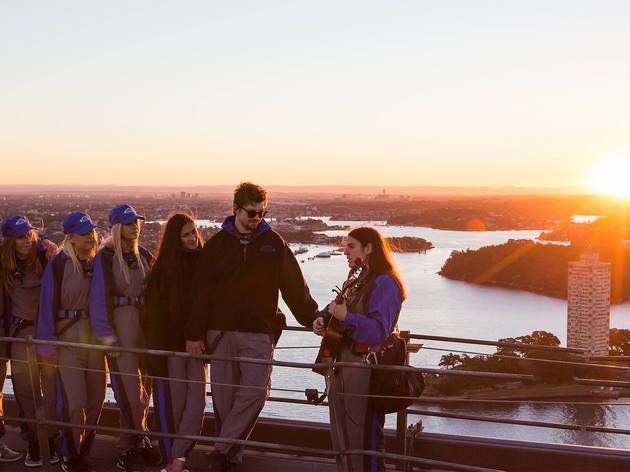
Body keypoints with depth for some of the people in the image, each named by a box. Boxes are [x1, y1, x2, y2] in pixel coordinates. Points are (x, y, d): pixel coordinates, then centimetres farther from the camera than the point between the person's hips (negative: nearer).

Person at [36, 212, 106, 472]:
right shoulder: (58, 263, -6)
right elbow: (48, 304, -5)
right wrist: (48, 344, -7)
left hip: (96, 338, 5)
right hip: (68, 336, -5)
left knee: (96, 398, 7)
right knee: (75, 401, -8)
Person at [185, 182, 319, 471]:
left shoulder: (273, 243, 6)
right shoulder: (217, 244, 6)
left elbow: (294, 285, 9)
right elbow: (201, 291, 7)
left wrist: (312, 318, 5)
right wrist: (195, 334, 4)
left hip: (259, 331, -1)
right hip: (221, 330, 1)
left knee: (256, 389, -13)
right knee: (223, 393, 3)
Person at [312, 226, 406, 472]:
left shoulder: (384, 284, -14)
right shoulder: (358, 281, 16)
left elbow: (378, 331, -23)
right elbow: (336, 308, 25)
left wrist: (346, 317, -29)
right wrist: (322, 320, 5)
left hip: (363, 372, -10)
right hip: (342, 367, 10)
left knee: (364, 438, -5)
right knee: (341, 432, 18)